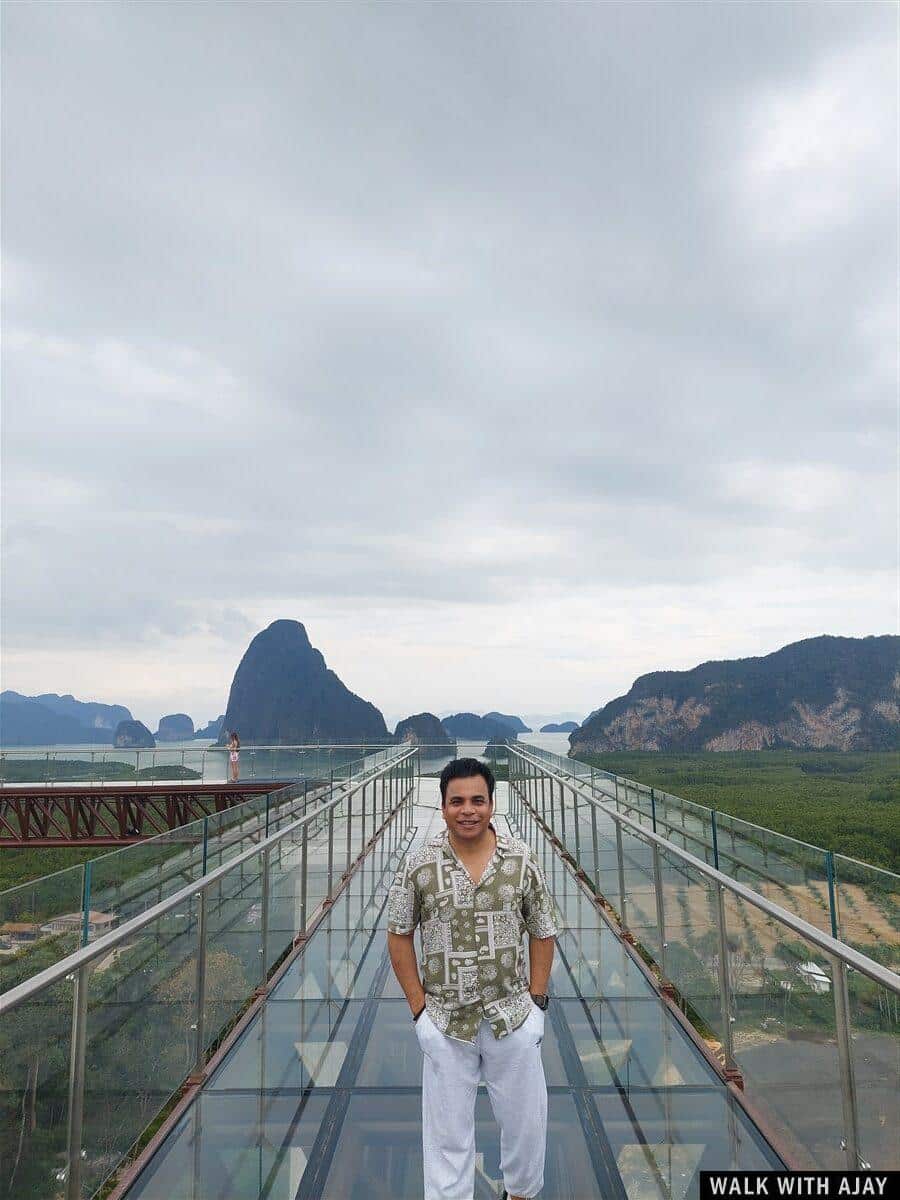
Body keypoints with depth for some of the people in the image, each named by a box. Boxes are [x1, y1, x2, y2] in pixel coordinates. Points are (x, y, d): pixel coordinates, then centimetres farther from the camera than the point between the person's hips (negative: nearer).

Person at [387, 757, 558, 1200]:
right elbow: (399, 937, -3)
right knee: (447, 1129, 12)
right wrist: (420, 1009, -5)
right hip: (445, 1022, -1)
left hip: (513, 1018, 2)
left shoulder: (522, 859, -9)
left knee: (525, 1118, 18)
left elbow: (542, 933, 1)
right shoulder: (418, 864, -12)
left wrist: (537, 1001, -1)